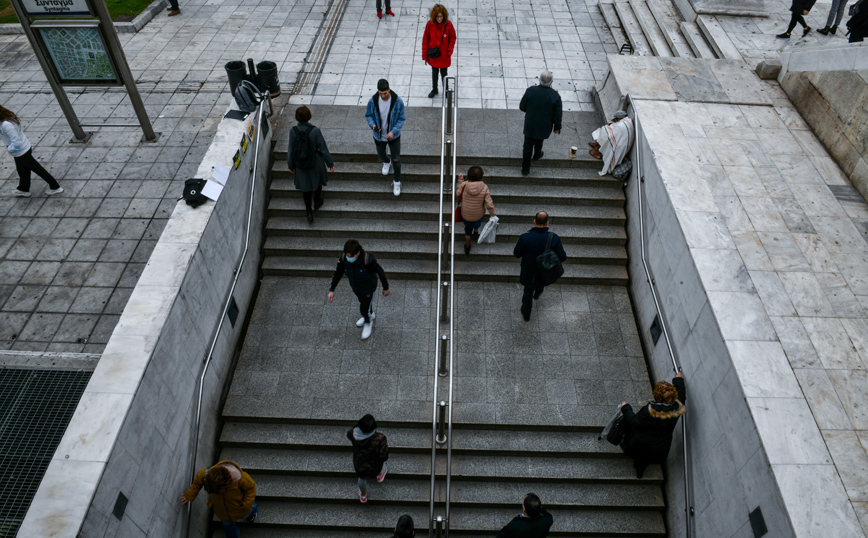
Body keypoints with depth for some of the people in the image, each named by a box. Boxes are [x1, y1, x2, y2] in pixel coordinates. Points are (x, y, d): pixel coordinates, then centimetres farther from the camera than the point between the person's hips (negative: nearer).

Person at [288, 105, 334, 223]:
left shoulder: (293, 131, -19)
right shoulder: (315, 130, -25)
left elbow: (291, 151, -8)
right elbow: (323, 148, -16)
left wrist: (291, 165, 8)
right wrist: (330, 163, -3)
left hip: (301, 164, 1)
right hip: (316, 163, -1)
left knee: (305, 187, 19)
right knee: (318, 181, 29)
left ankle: (309, 212, 28)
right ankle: (317, 202, 51)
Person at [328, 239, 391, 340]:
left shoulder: (368, 260, -40)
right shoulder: (343, 258, -28)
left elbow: (381, 272, -23)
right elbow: (338, 273, -10)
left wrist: (386, 288, -9)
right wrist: (331, 290, -8)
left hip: (368, 289, -5)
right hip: (355, 287, 5)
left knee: (364, 309, 7)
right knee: (362, 301, 30)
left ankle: (368, 322, 43)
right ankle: (370, 315, 63)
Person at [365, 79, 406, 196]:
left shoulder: (398, 101, -23)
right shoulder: (373, 101, -20)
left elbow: (401, 119, -13)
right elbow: (368, 115, -4)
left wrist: (393, 131, -27)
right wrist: (372, 124, -26)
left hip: (394, 135, -2)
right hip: (379, 135, 2)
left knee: (396, 159, 4)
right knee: (381, 155, 24)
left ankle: (397, 182, 26)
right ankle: (386, 163, 63)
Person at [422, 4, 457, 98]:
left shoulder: (448, 25, -16)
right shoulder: (430, 24, -14)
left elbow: (452, 39, -3)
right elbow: (425, 40, -6)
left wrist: (449, 52, -10)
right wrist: (425, 56, -4)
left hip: (444, 56, -1)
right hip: (433, 56, 1)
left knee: (444, 74, 14)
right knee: (434, 73, 19)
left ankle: (445, 90, 34)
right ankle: (434, 90, 39)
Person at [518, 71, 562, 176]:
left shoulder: (530, 91, -19)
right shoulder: (555, 96, -20)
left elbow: (522, 107, -7)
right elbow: (558, 115, -12)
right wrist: (557, 127, 4)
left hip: (530, 125, 0)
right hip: (544, 127, 0)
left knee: (528, 146, 13)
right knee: (539, 141, 30)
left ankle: (525, 169, 22)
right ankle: (537, 155, 58)